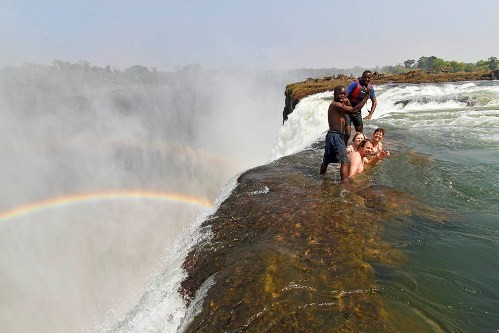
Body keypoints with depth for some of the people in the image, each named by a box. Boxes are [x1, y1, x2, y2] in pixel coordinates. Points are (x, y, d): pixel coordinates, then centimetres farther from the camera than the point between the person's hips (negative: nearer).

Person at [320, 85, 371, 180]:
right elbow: (354, 110, -20)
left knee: (326, 160, 19)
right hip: (336, 135, -10)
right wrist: (366, 97, -16)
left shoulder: (338, 104, 18)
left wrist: (347, 103, 4)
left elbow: (350, 113, 19)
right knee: (345, 161, -12)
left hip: (331, 135, 10)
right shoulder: (336, 104, -13)